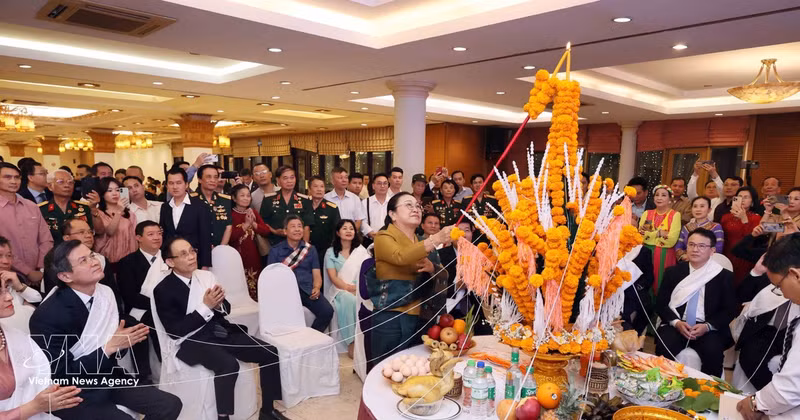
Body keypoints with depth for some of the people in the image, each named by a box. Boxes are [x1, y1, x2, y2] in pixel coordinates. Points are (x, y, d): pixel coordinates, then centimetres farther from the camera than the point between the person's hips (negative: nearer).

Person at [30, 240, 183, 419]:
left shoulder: (106, 292, -2)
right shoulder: (48, 315, -21)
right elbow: (60, 374, -19)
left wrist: (124, 340, -9)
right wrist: (109, 347, -24)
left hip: (108, 377, 6)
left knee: (170, 405, -3)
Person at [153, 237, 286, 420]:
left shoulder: (206, 275, 8)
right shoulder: (163, 290, -7)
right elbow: (175, 330, -12)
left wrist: (219, 304, -10)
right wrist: (205, 306, -19)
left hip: (221, 331, 6)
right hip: (192, 340, -5)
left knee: (271, 353, -9)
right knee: (229, 364, -35)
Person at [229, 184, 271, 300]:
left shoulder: (254, 213, 12)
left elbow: (266, 231, 2)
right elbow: (230, 236, -16)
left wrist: (253, 224, -12)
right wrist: (246, 224, -19)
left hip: (253, 256, 5)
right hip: (237, 256, -4)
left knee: (255, 288, 7)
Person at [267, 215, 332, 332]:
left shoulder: (310, 249, 18)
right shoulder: (275, 251, 13)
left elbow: (317, 275, 14)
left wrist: (317, 288, -8)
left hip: (307, 289, 2)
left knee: (327, 311, -24)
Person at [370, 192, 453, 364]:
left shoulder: (421, 242, 15)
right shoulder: (384, 237, -6)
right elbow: (401, 257, -28)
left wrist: (432, 268, -11)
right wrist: (436, 239, -39)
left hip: (419, 317, 7)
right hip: (391, 318, -6)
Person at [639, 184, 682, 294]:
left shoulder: (675, 215, -1)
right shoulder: (647, 213, 9)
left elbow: (671, 240, -12)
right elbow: (640, 235, -4)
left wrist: (650, 234, -7)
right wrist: (660, 233, -10)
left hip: (665, 257, -3)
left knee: (661, 286, 3)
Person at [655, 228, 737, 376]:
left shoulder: (723, 276, 7)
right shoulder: (673, 272, 9)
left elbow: (730, 309, 4)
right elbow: (661, 304, 7)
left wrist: (707, 326, -13)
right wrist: (676, 322, -12)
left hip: (709, 329, 0)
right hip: (676, 325, 1)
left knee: (713, 351, -31)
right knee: (663, 348, -28)